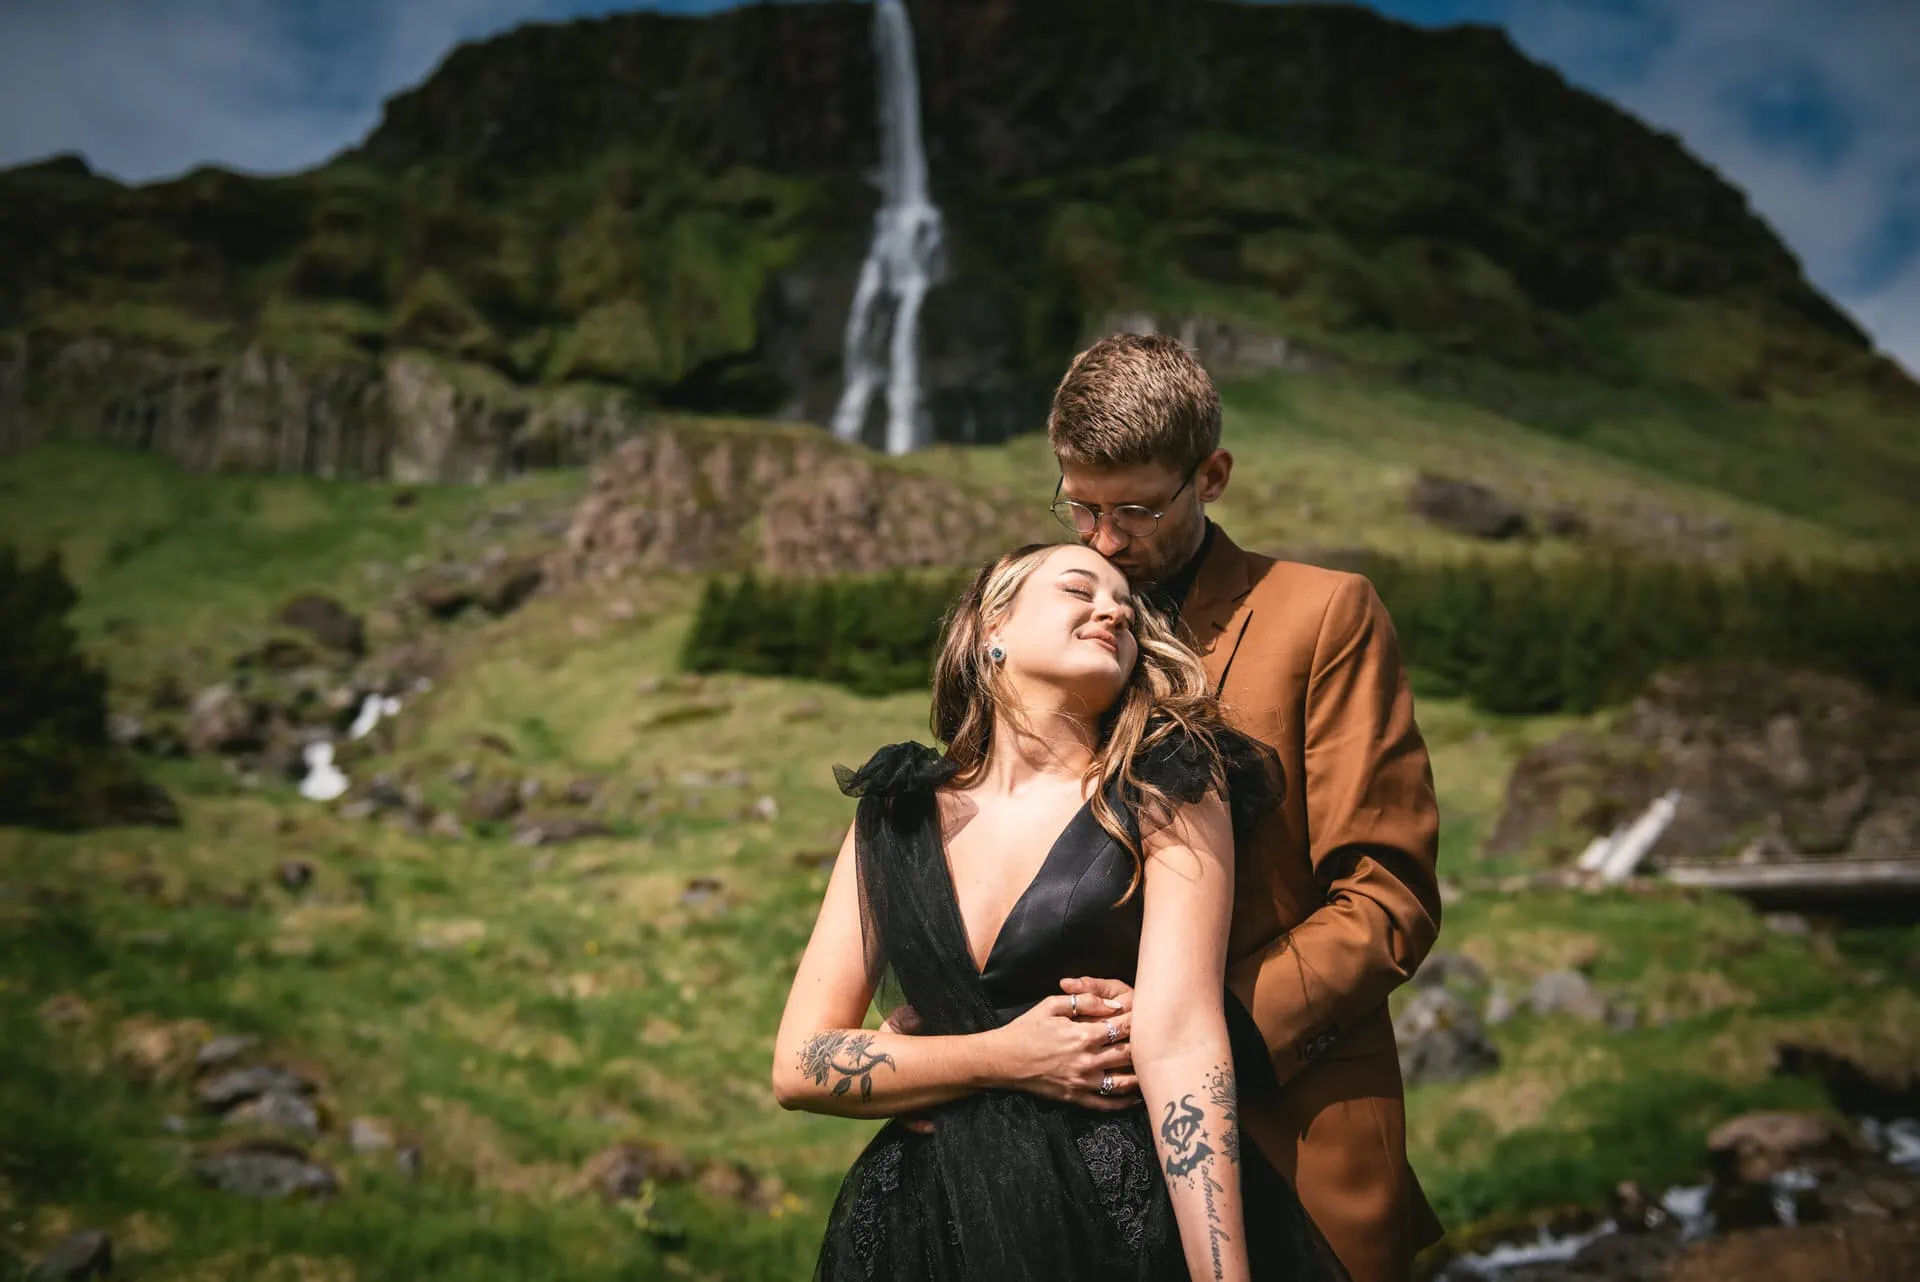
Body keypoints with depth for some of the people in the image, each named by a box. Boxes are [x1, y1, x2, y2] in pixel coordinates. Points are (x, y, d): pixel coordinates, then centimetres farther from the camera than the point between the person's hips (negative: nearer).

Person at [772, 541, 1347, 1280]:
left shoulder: (1167, 794, -4)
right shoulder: (896, 817, 3)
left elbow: (1181, 1038, -14)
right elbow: (800, 1062, 0)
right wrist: (1004, 1058, -12)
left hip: (1120, 1217, -2)